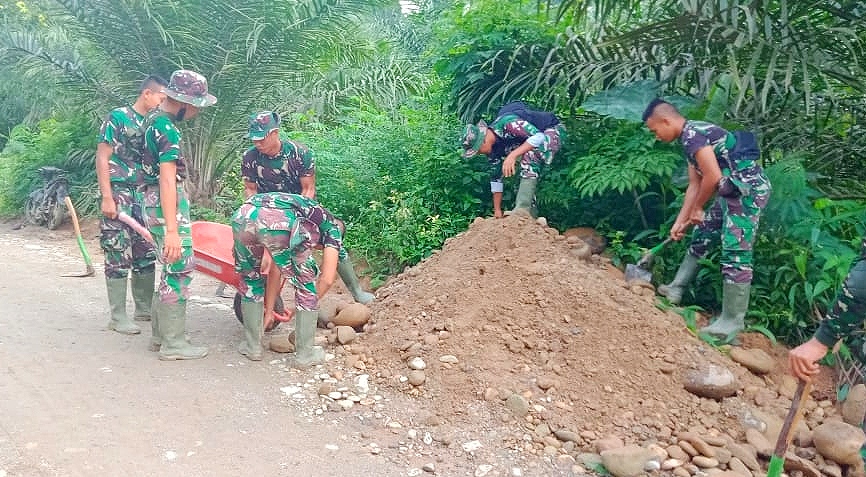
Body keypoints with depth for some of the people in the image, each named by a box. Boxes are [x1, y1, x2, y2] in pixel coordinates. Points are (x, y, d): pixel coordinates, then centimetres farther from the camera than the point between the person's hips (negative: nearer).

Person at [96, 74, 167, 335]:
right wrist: (107, 197, -16)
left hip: (145, 196, 6)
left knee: (146, 254, 10)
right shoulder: (117, 117, -5)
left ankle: (144, 308, 22)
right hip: (120, 196, -6)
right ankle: (118, 316, 4)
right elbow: (102, 159, -9)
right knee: (119, 255, -3)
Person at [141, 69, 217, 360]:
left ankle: (161, 334, 24)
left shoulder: (154, 120, 14)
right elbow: (168, 180, -24)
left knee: (172, 269, 16)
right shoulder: (167, 130, -18)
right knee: (180, 269, -5)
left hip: (153, 200, 10)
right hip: (167, 205, -10)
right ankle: (172, 343, 2)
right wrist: (172, 230, -28)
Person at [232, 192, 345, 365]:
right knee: (306, 283, 18)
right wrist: (309, 304, 35)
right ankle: (304, 353, 26)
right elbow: (327, 279, 18)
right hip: (280, 222, -5)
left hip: (242, 217, 6)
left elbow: (275, 268, 45)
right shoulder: (332, 225, 30)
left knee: (250, 280, 30)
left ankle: (252, 346, 37)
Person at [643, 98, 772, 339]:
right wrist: (680, 221, 19)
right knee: (701, 236, 18)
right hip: (733, 192, 11)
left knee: (735, 253, -9)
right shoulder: (691, 137, 16)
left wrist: (697, 208, -6)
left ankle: (731, 322, -4)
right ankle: (676, 289, 31)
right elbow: (695, 185, 19)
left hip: (749, 189, -11)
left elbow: (712, 177, -21)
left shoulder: (692, 133, -16)